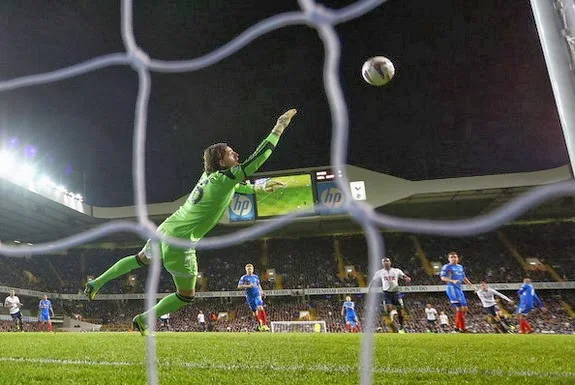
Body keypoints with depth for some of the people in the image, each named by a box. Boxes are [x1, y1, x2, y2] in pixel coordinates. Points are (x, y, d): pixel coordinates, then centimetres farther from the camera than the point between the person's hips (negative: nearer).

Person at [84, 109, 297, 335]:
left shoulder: (210, 175, 6)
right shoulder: (223, 178, -19)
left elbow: (237, 187, 26)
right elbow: (255, 161, -24)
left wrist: (261, 187, 24)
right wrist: (278, 129, -19)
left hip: (168, 227, 9)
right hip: (180, 240, -9)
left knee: (140, 259, 34)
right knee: (187, 295, 11)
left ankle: (96, 283, 43)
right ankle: (143, 320, 24)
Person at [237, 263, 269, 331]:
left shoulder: (256, 277, 12)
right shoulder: (244, 277, 0)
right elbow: (239, 286, -8)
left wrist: (261, 292, 13)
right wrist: (248, 286, -18)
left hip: (257, 295, 1)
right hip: (250, 297, -1)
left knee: (260, 308, -17)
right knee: (255, 311, 4)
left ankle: (265, 324, -19)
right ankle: (260, 325, 19)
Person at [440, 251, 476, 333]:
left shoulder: (460, 267, 18)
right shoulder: (446, 267, -5)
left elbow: (464, 278, 28)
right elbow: (442, 277, -12)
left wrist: (472, 286, 26)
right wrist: (453, 281, -25)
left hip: (460, 289, 9)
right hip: (452, 288, -8)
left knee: (465, 308, 9)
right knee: (459, 308, -13)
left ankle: (457, 326, 19)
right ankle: (462, 328, -7)